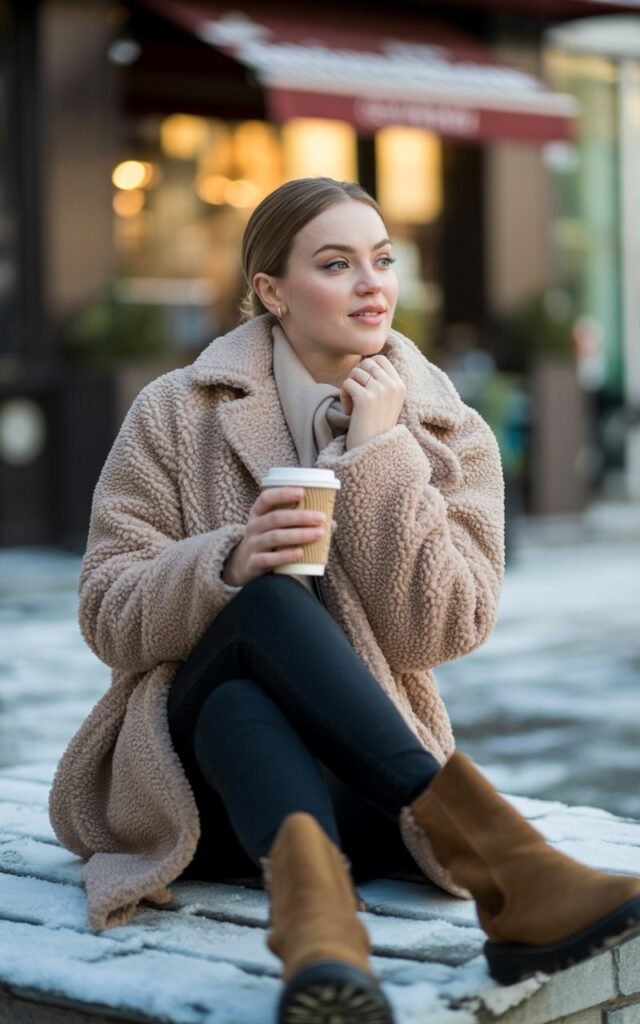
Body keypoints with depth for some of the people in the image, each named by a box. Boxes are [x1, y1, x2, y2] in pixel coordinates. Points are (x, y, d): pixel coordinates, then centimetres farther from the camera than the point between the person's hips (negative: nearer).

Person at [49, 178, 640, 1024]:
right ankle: (485, 844, -46)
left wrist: (381, 458, -10)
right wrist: (228, 564, -19)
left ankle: (310, 893, -61)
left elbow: (444, 631, -5)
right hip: (194, 777, 0)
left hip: (359, 785, 1)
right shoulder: (178, 414, 6)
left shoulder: (451, 437, 8)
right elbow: (108, 617, 0)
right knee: (269, 603, -31)